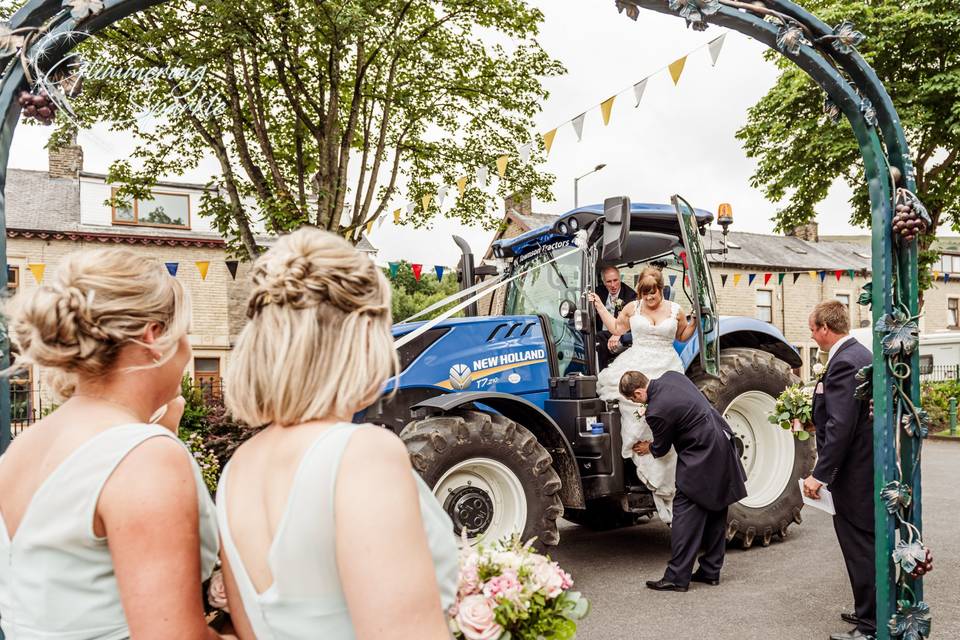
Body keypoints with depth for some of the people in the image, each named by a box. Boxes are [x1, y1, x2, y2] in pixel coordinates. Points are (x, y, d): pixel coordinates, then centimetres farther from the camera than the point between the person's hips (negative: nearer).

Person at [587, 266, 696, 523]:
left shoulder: (675, 310, 10)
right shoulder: (632, 308, 10)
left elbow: (683, 336, 21)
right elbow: (616, 328, 19)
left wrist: (694, 322, 4)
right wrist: (600, 307, 14)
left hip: (666, 368, -1)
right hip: (636, 364, 1)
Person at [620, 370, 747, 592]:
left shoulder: (656, 412, -20)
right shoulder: (671, 376, 2)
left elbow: (661, 448, -3)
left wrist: (648, 449, 19)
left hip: (701, 459, -9)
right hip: (723, 448, 9)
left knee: (685, 513, -3)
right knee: (714, 512, 14)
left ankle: (677, 577, 0)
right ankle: (711, 571, 24)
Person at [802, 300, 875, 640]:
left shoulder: (844, 363, -21)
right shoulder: (859, 354, 11)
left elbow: (840, 427, -26)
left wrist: (819, 475, -23)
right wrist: (816, 418, 19)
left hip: (853, 472, -10)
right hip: (865, 469, 10)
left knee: (860, 547, 0)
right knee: (866, 545, 20)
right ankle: (870, 612, 34)